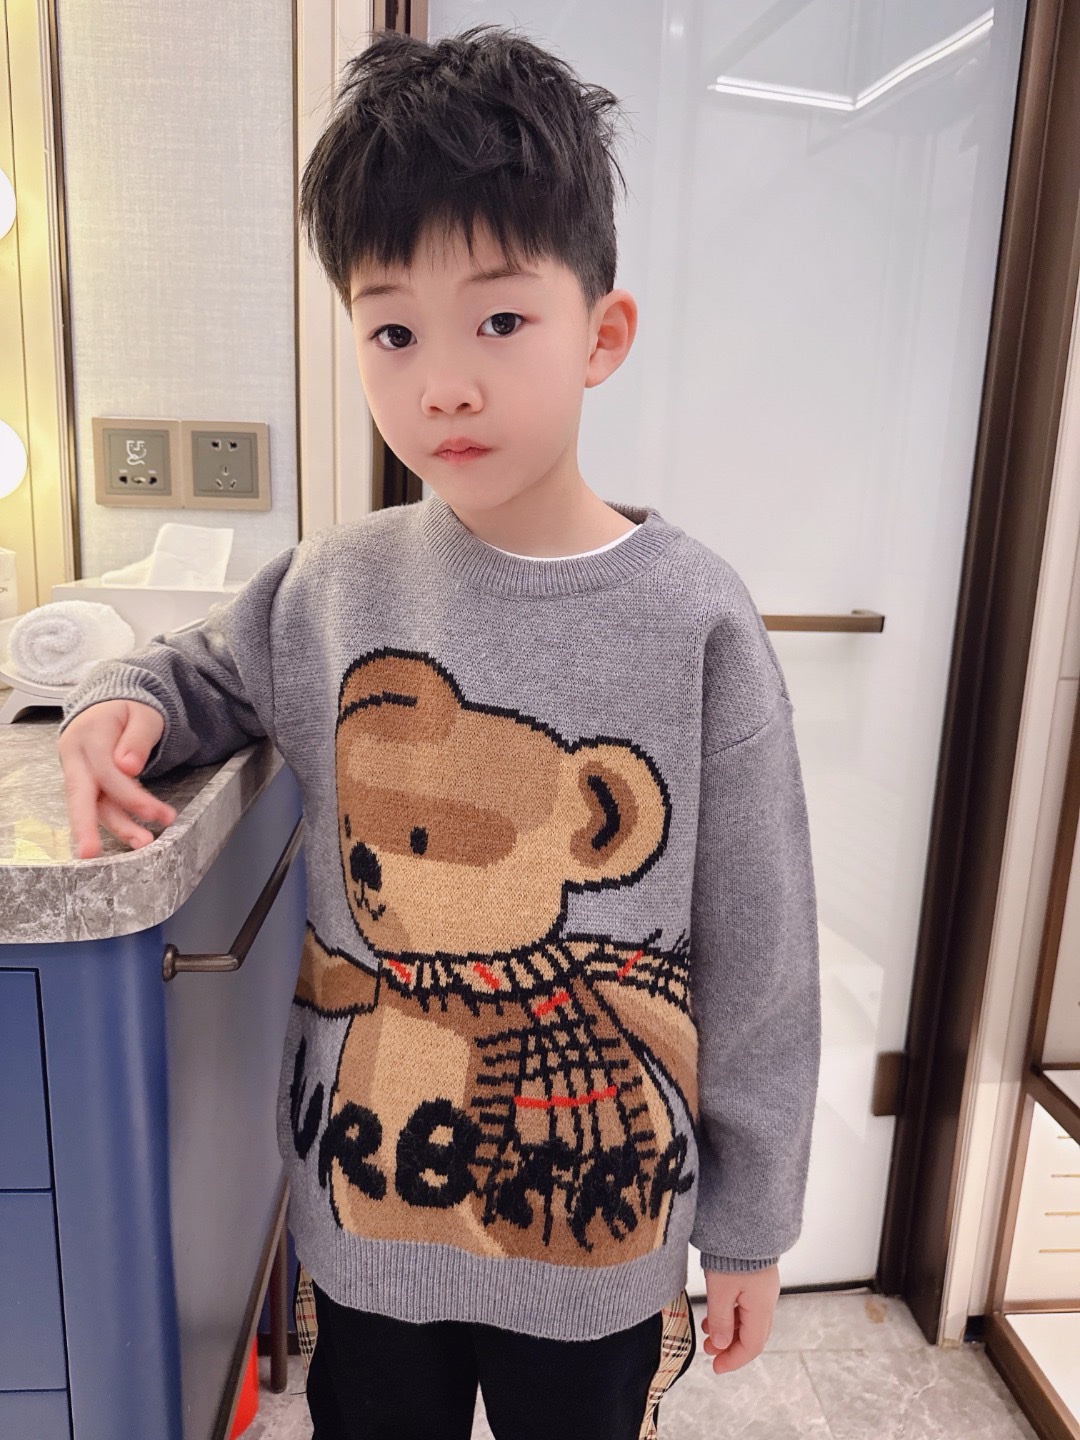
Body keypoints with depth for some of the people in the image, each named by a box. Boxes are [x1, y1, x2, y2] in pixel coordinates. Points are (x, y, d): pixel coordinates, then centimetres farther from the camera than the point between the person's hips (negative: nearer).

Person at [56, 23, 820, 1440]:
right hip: (364, 1213, 2)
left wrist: (750, 1224, 0)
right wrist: (119, 707, -13)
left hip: (600, 1238, -1)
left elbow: (758, 965, -10)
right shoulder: (330, 590, -11)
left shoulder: (695, 621, -18)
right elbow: (197, 669, 11)